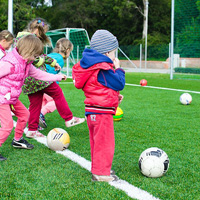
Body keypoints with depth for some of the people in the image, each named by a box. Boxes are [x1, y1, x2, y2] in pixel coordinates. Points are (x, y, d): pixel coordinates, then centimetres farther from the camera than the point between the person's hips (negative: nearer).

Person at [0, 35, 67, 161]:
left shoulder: (26, 64, 5)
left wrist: (57, 77, 20)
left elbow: (39, 74, 17)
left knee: (24, 114, 19)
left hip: (12, 98, 9)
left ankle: (18, 140, 37)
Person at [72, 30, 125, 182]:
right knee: (105, 143, -3)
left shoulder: (93, 65, 13)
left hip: (93, 111, 11)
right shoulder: (104, 69, -19)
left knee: (97, 142, 20)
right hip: (102, 112, -11)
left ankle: (99, 168, 32)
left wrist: (115, 96, 17)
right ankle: (101, 173, 3)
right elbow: (119, 84, -15)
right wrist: (118, 68, -1)